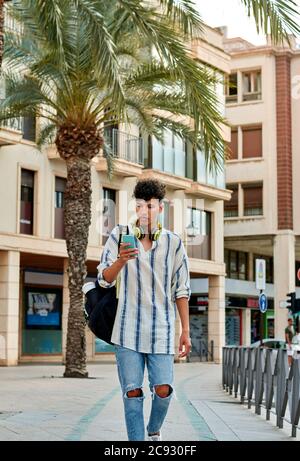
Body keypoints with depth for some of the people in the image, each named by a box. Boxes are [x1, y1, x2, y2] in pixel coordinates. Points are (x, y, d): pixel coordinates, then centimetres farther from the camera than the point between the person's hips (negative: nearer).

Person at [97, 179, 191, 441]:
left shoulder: (173, 243, 3)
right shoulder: (120, 235, 1)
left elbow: (181, 290, 7)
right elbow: (104, 279, -4)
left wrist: (185, 331, 5)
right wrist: (121, 260, -24)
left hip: (161, 330, 1)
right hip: (128, 328, 0)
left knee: (163, 389, -5)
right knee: (133, 391, -2)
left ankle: (154, 431, 24)